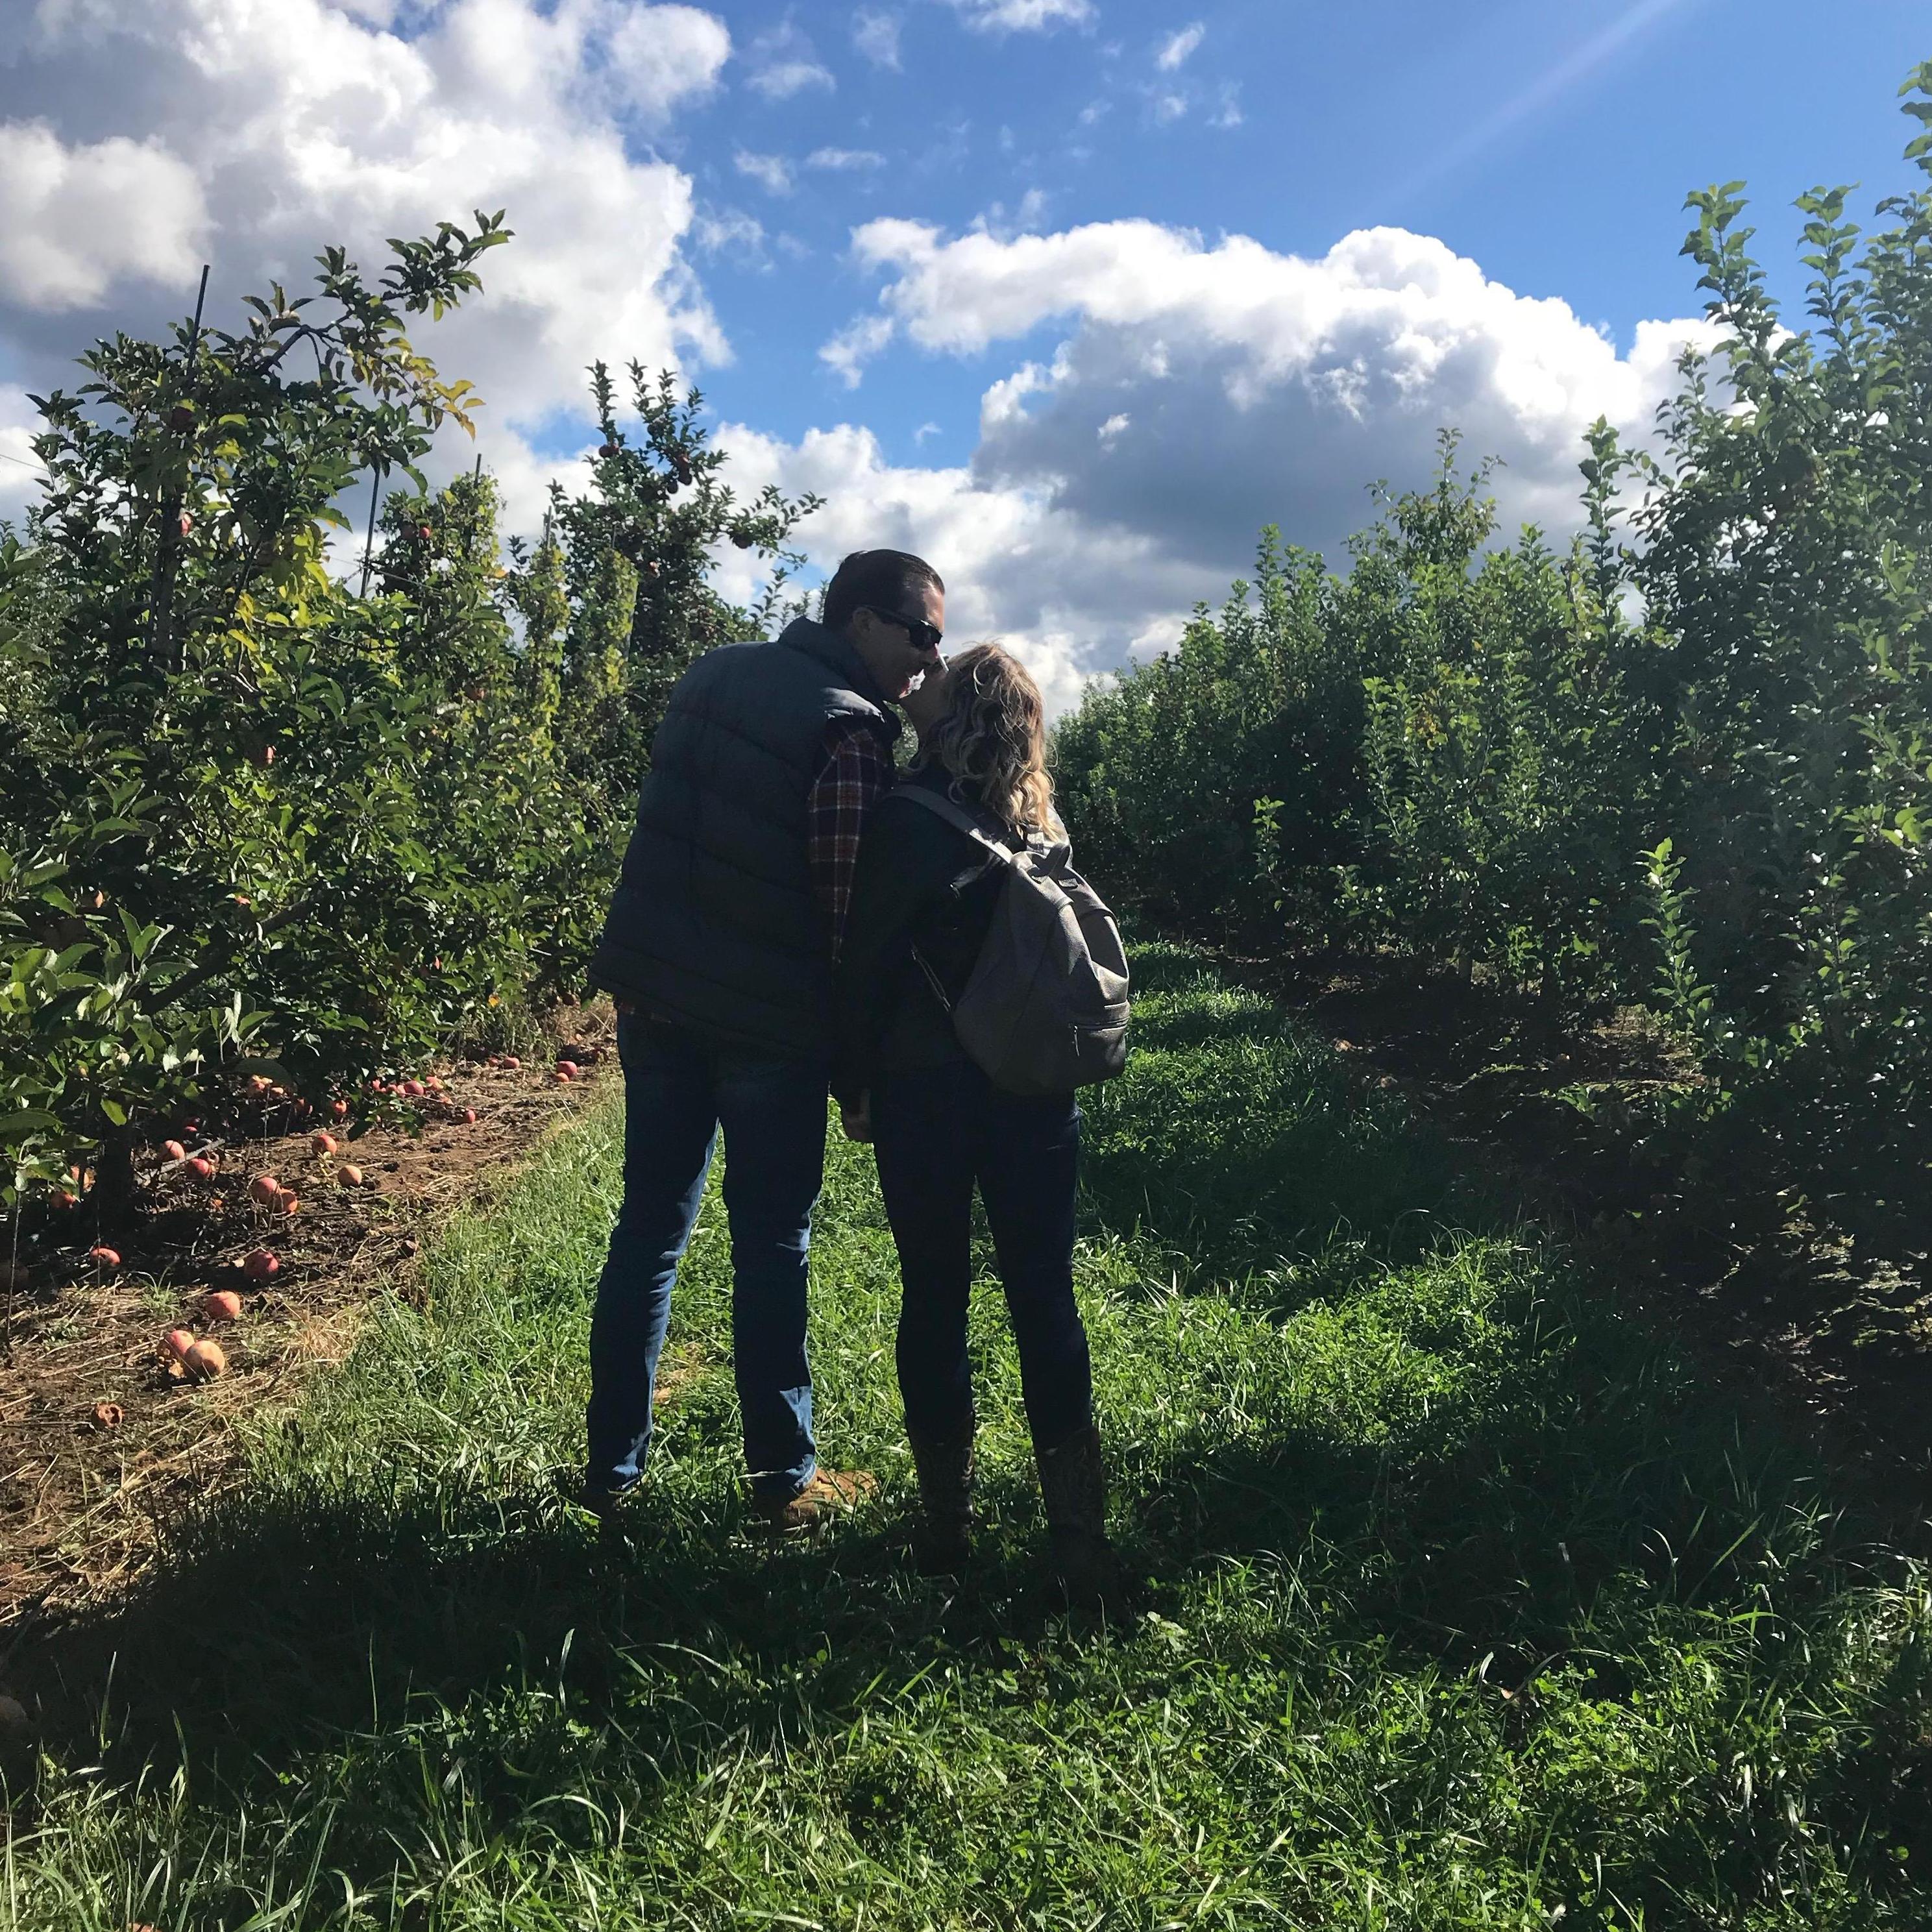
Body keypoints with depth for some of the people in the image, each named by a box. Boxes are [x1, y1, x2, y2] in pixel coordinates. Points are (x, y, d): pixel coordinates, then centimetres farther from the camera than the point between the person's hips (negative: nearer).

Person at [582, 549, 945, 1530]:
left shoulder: (712, 675, 10)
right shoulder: (849, 726, -14)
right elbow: (847, 905, -17)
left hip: (655, 998, 7)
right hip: (769, 1024, -6)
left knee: (648, 1228, 14)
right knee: (771, 1249, 5)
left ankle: (613, 1461, 24)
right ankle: (785, 1479, 18)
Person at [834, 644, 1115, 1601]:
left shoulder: (906, 816, -10)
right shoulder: (1041, 823, 5)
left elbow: (868, 962, -9)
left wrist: (854, 1083, 0)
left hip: (924, 1090, -3)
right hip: (1035, 1091, 4)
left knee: (934, 1298, 9)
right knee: (1045, 1302, 7)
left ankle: (947, 1522, 19)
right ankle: (1079, 1536, 11)